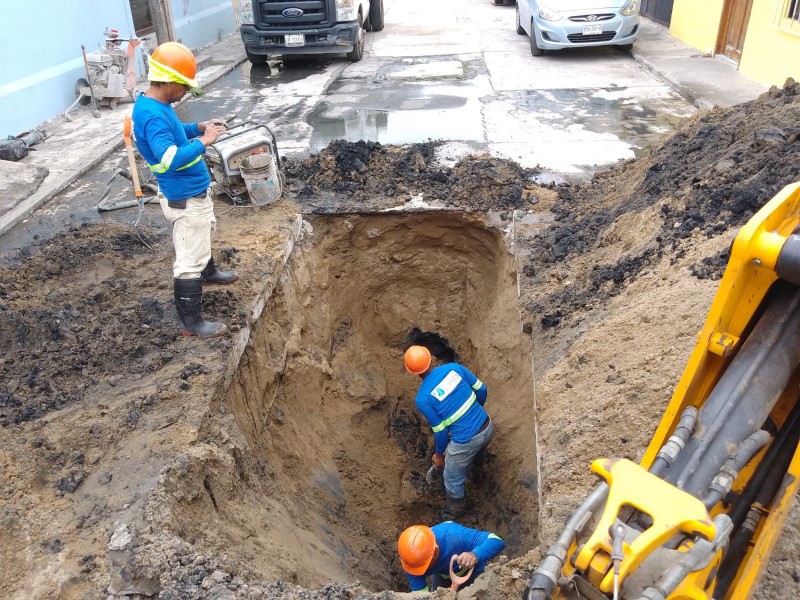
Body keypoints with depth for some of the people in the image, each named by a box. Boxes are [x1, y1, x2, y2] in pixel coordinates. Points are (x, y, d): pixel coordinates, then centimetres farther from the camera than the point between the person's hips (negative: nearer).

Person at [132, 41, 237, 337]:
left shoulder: (156, 105, 3)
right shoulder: (152, 115, -28)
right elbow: (171, 159, -37)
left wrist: (199, 127, 7)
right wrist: (204, 141, -28)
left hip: (193, 191, 11)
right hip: (185, 198, -11)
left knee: (206, 233, 34)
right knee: (189, 261, -2)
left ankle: (208, 272, 60)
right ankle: (191, 322, 8)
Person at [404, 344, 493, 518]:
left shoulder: (422, 399, -19)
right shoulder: (453, 367, -8)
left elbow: (440, 430, -10)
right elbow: (482, 391, 1)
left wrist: (439, 454, 10)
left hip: (466, 442, -5)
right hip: (488, 427, 5)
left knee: (452, 480, 25)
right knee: (476, 451, 41)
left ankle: (454, 513, 50)